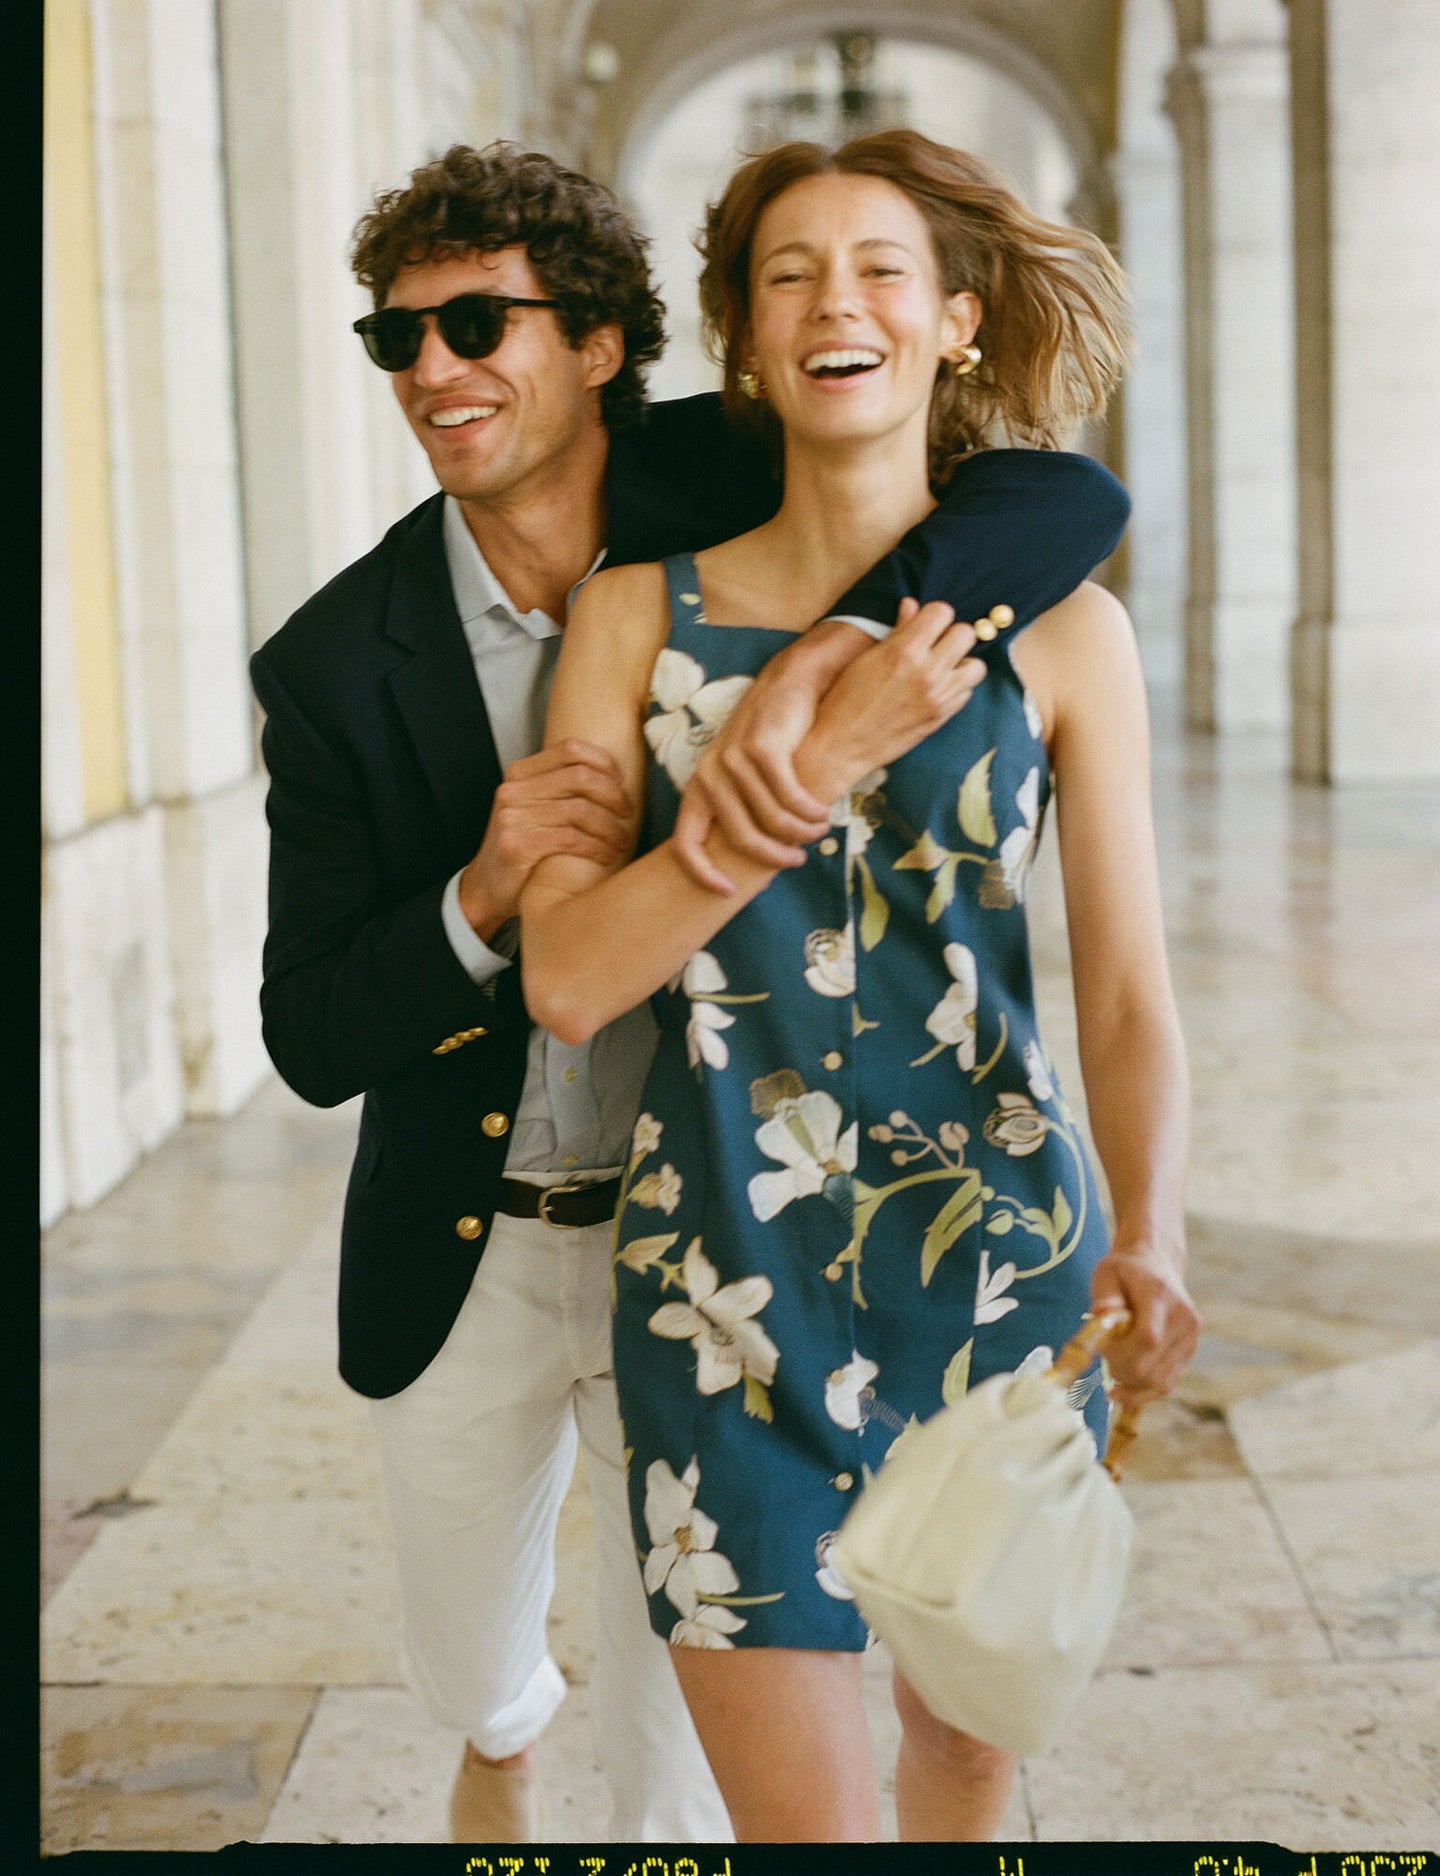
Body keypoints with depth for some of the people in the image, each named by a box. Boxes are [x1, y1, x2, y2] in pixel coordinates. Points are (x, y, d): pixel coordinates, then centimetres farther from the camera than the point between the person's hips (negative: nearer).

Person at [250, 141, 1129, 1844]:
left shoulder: (714, 499, -11)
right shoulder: (336, 664, -10)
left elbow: (1073, 496, -24)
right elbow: (311, 1043, -10)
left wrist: (822, 654, -40)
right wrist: (483, 896, -30)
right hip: (459, 1256, 2)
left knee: (680, 1733, 6)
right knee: (465, 1661, 25)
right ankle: (500, 1740, 63)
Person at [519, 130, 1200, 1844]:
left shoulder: (1059, 633, -1)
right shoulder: (640, 617, -1)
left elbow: (1126, 993, -1)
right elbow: (565, 981, -9)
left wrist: (1147, 1236, -19)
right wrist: (824, 756, -16)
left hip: (998, 1250, 1)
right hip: (727, 1265, -1)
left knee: (969, 1741, 18)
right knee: (797, 1812, 1)